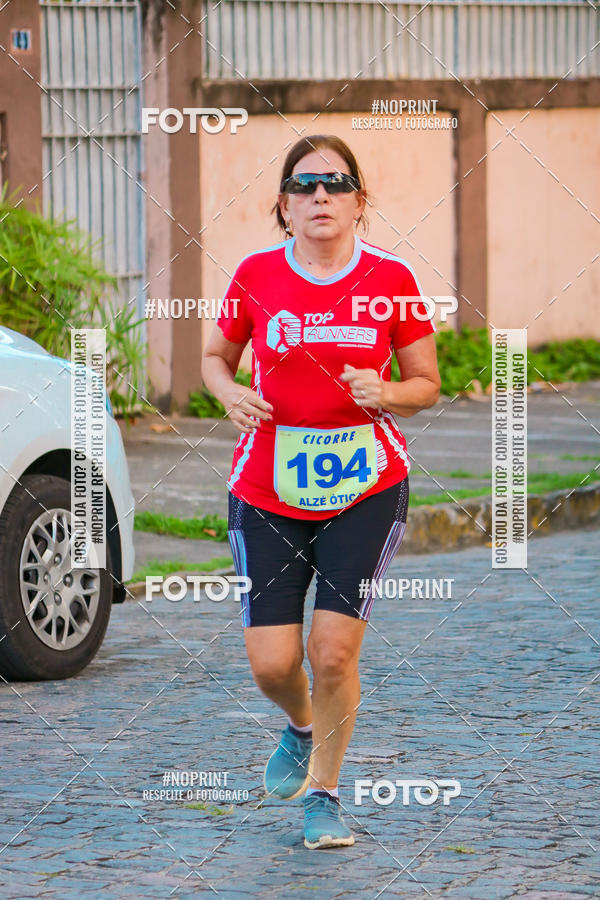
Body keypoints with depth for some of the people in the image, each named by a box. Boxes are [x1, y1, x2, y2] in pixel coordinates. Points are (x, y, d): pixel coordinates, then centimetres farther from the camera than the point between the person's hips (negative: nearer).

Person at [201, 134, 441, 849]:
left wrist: (384, 393, -17)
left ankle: (323, 791, 14)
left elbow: (426, 385, 4)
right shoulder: (256, 275, -3)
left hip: (366, 488, -1)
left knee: (333, 652, -9)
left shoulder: (391, 279, -5)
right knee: (271, 663, -3)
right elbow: (215, 356, 12)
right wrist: (231, 394, -10)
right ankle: (302, 727, 34)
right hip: (267, 490, 1)